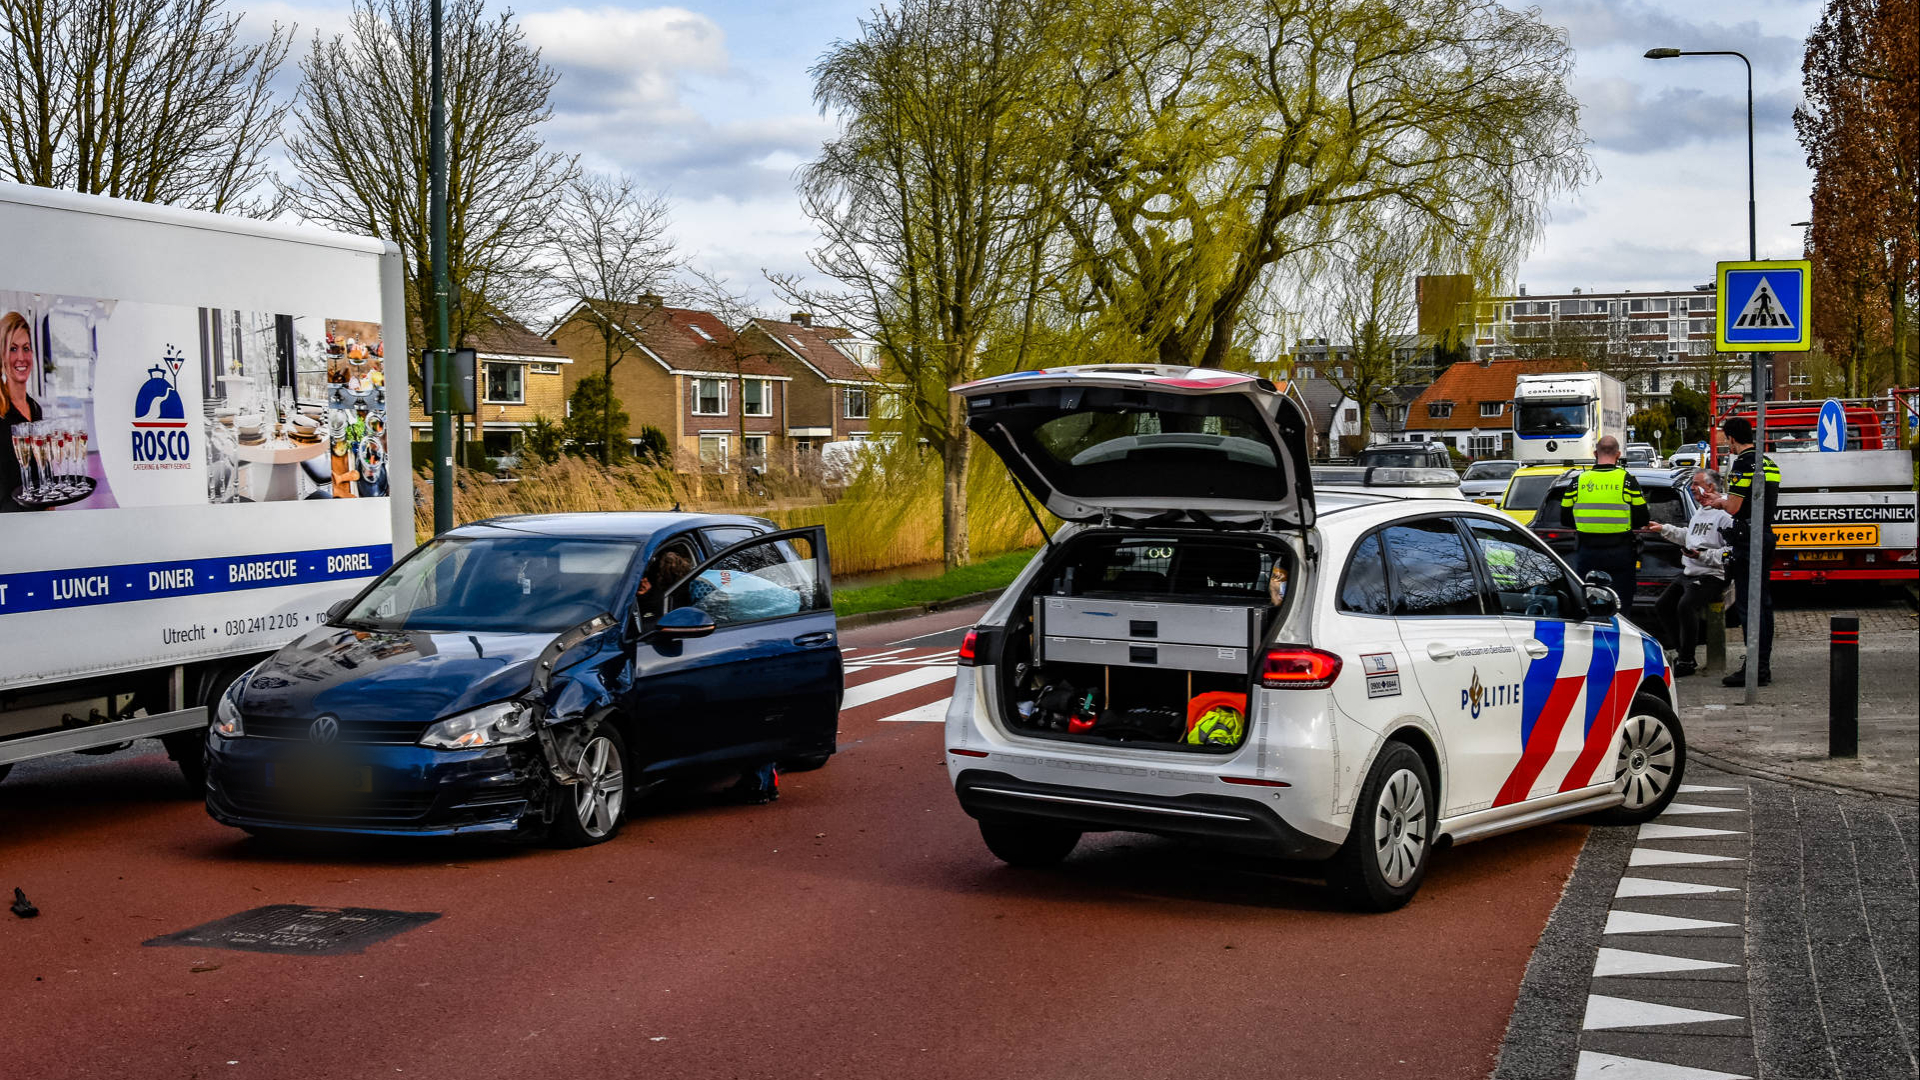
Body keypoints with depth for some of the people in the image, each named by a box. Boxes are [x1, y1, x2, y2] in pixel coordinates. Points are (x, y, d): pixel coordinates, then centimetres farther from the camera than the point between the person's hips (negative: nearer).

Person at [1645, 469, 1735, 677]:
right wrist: (1664, 529, 31)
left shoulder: (1724, 515, -14)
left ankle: (1686, 662, -18)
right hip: (1688, 573, 10)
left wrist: (1703, 555, -25)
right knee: (1663, 605, 5)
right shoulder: (1698, 513, 18)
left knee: (1686, 606, -28)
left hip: (1711, 576, -10)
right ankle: (1682, 652, 14)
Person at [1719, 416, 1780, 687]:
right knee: (1763, 601, 11)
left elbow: (1732, 507, -18)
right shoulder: (1769, 463, 16)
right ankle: (1764, 665, 15)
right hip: (1766, 535, 10)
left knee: (1747, 603, -9)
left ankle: (1755, 667, -12)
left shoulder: (1744, 463, -14)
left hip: (1748, 539, -10)